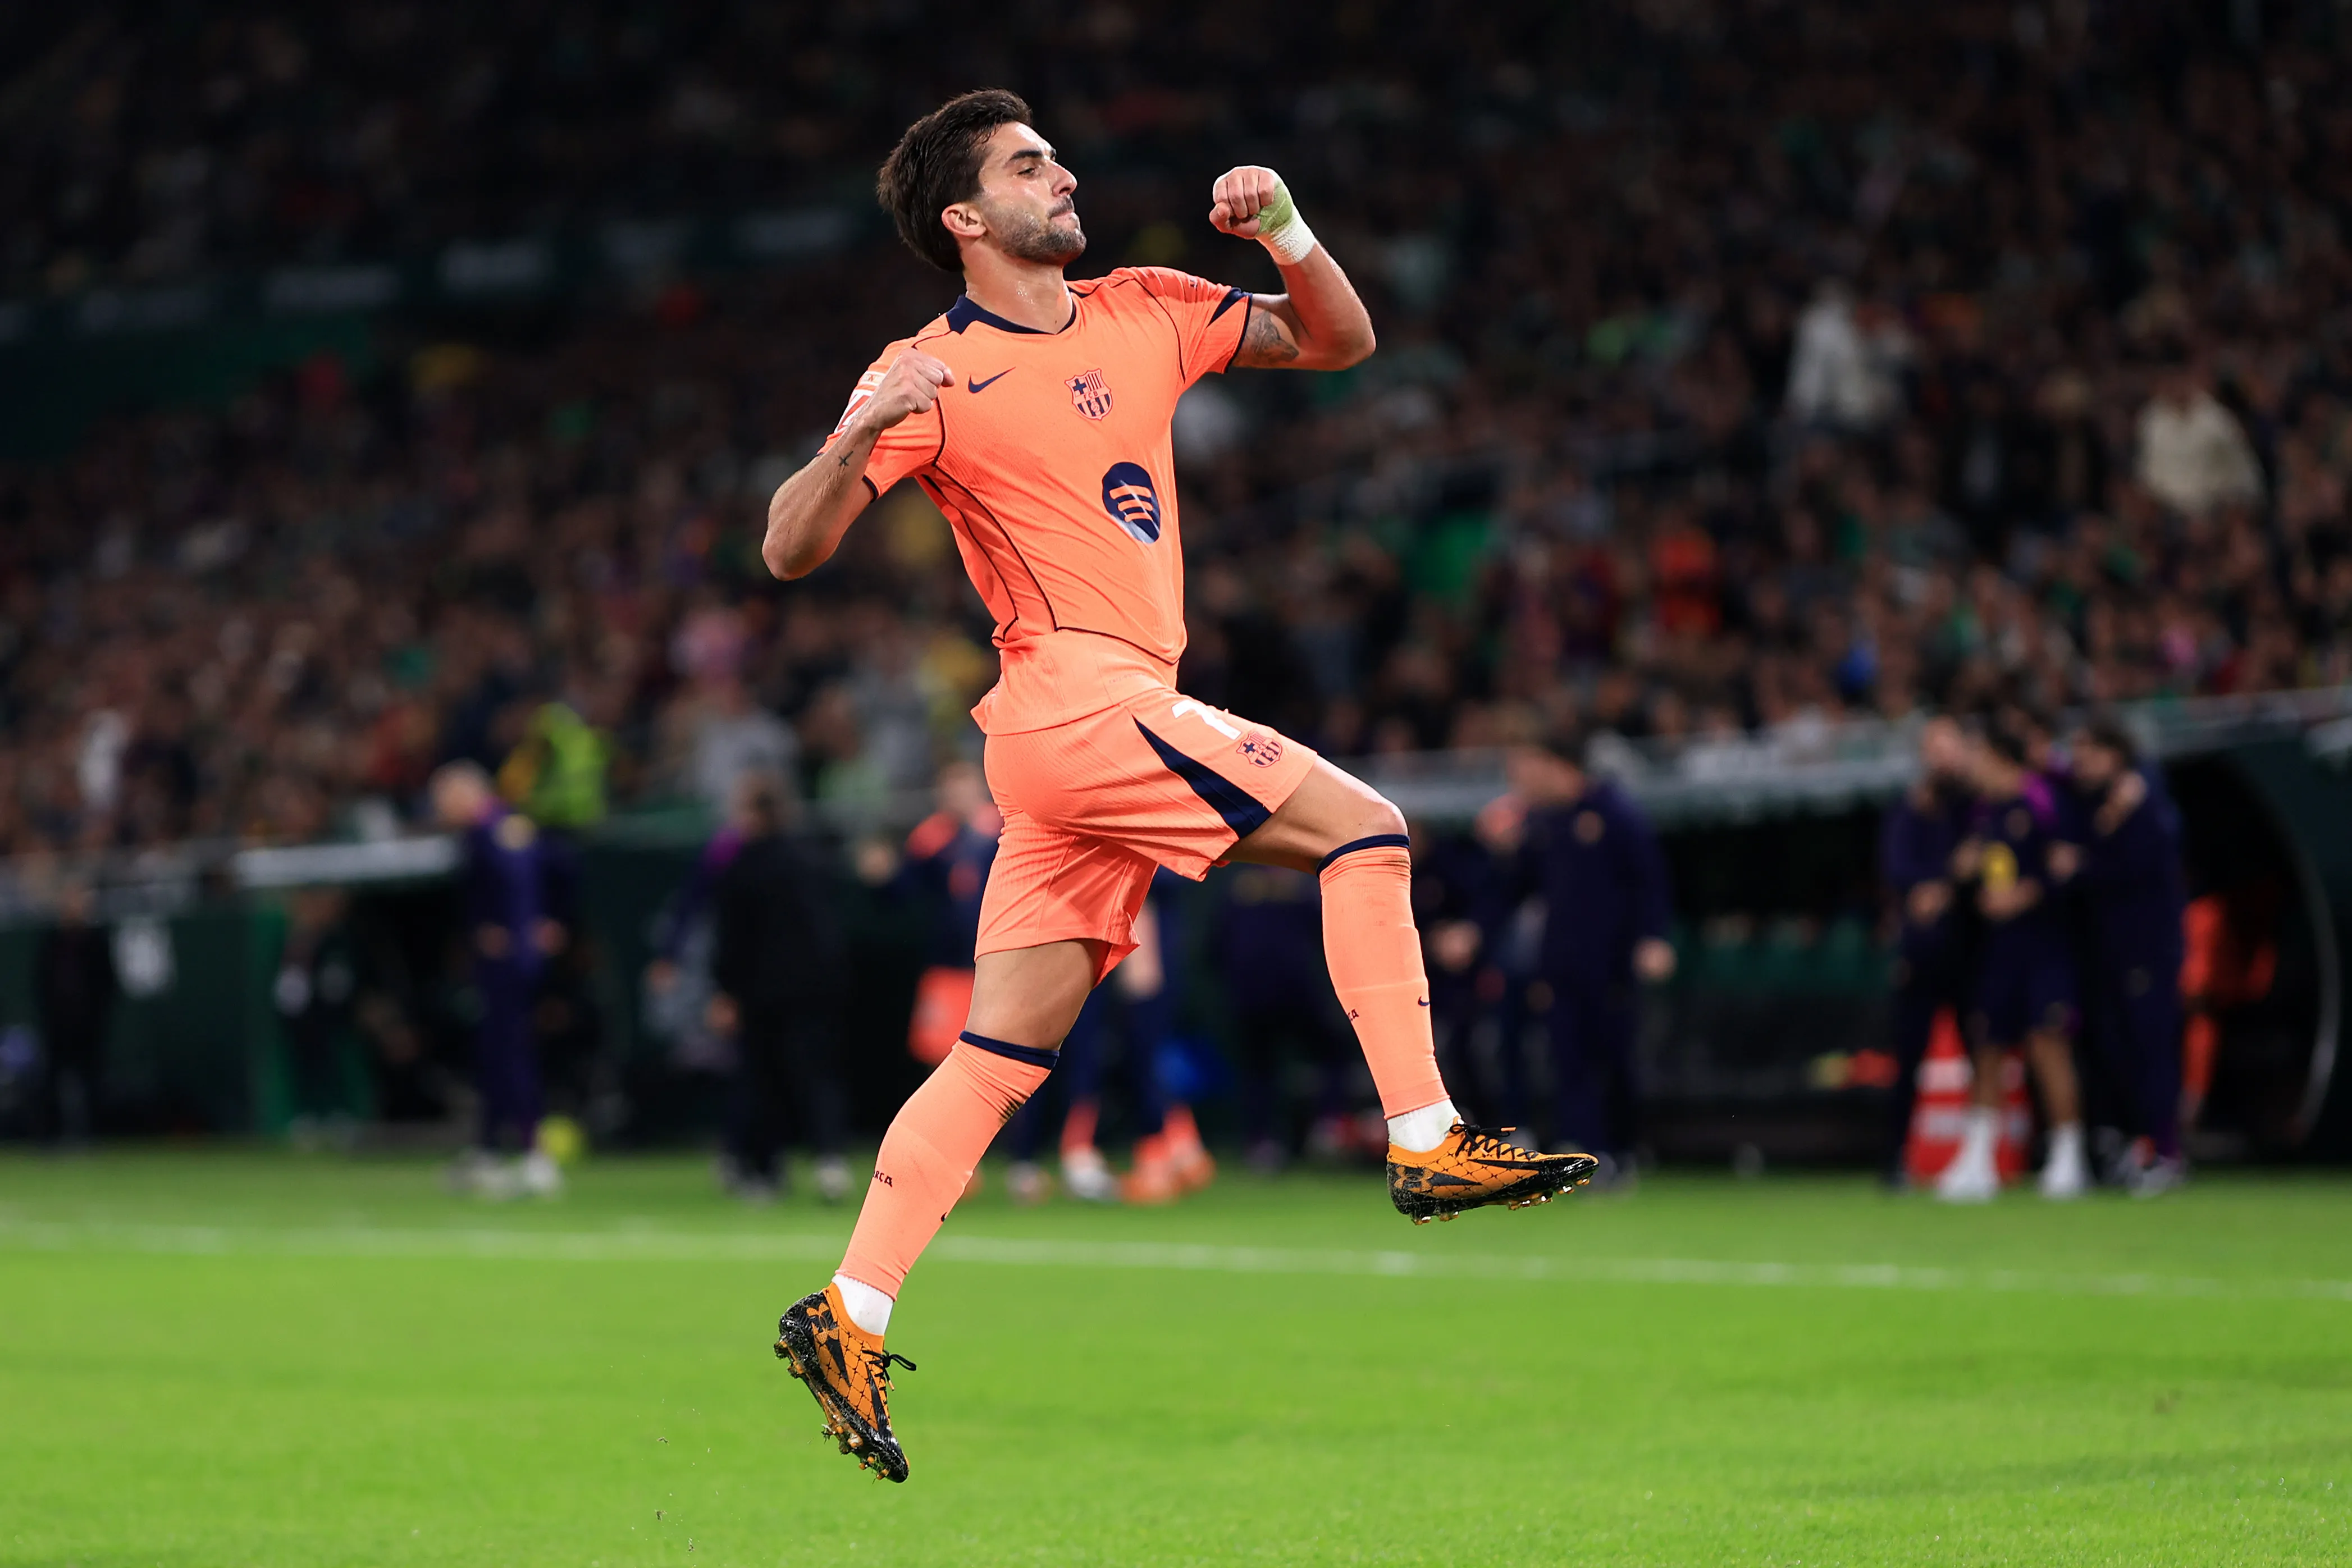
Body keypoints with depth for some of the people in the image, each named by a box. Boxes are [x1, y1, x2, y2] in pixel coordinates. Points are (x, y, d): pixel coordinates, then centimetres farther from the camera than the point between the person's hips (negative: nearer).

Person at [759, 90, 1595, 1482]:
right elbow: (792, 551, -8)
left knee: (1006, 1051, 3)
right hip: (1079, 701, -7)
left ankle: (850, 1320, 3)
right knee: (1365, 826, -10)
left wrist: (1284, 231, 1)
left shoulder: (1144, 315, 16)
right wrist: (858, 438, -27)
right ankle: (1427, 1144, -8)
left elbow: (1339, 342, 20)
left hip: (1120, 718, 7)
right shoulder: (933, 375, -3)